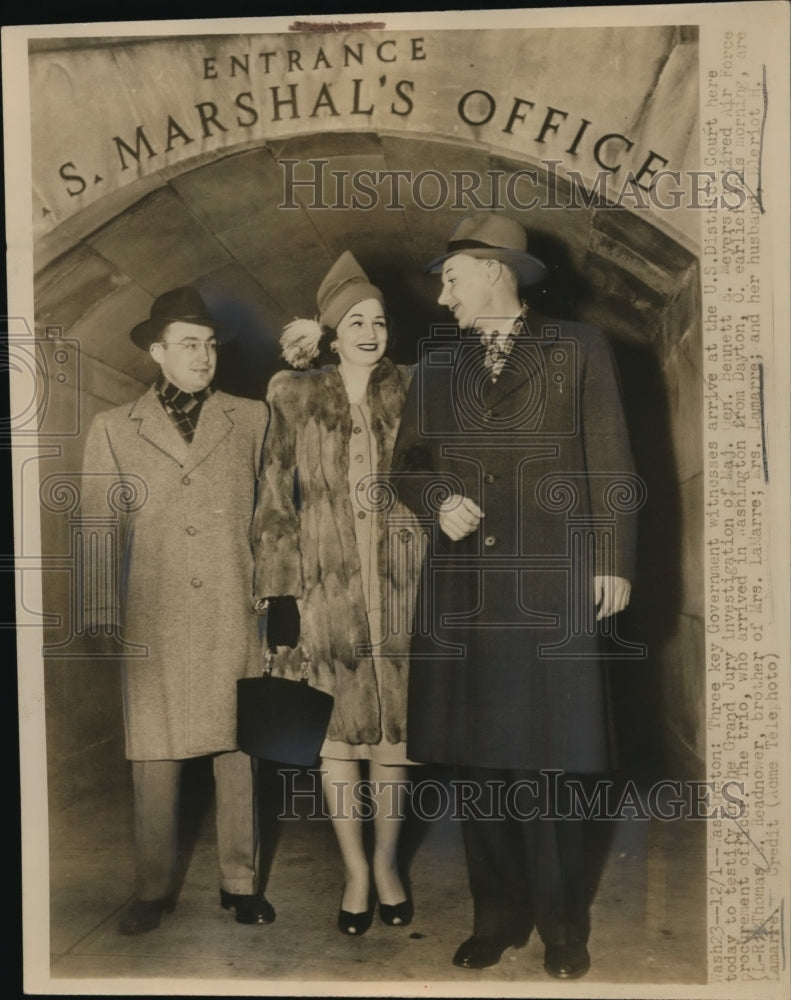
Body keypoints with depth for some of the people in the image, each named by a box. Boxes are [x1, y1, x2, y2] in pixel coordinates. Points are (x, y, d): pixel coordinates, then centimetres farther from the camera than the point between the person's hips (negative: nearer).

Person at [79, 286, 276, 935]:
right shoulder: (114, 429, 8)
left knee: (238, 751, 7)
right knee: (154, 758, 6)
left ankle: (241, 882, 23)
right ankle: (154, 890, 23)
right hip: (155, 621, 0)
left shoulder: (251, 419, 9)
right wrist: (102, 608, 3)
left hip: (235, 618, 0)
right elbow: (99, 525, 8)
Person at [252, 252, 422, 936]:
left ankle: (388, 862, 30)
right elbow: (275, 502, 0)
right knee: (340, 730, 8)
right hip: (328, 588, -1)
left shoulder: (409, 391, 3)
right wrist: (279, 597, -4)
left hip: (398, 588, 1)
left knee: (394, 728, 9)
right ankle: (355, 868, 27)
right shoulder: (296, 397, -1)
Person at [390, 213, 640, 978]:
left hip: (548, 585, -3)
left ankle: (562, 928, 24)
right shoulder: (437, 361, 14)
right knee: (476, 762, 9)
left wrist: (611, 562, -4)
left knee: (546, 762, 3)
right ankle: (497, 917, 27)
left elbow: (608, 464, 2)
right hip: (461, 587, 4)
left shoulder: (578, 350, 5)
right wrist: (437, 504, -5)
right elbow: (406, 465, 15)